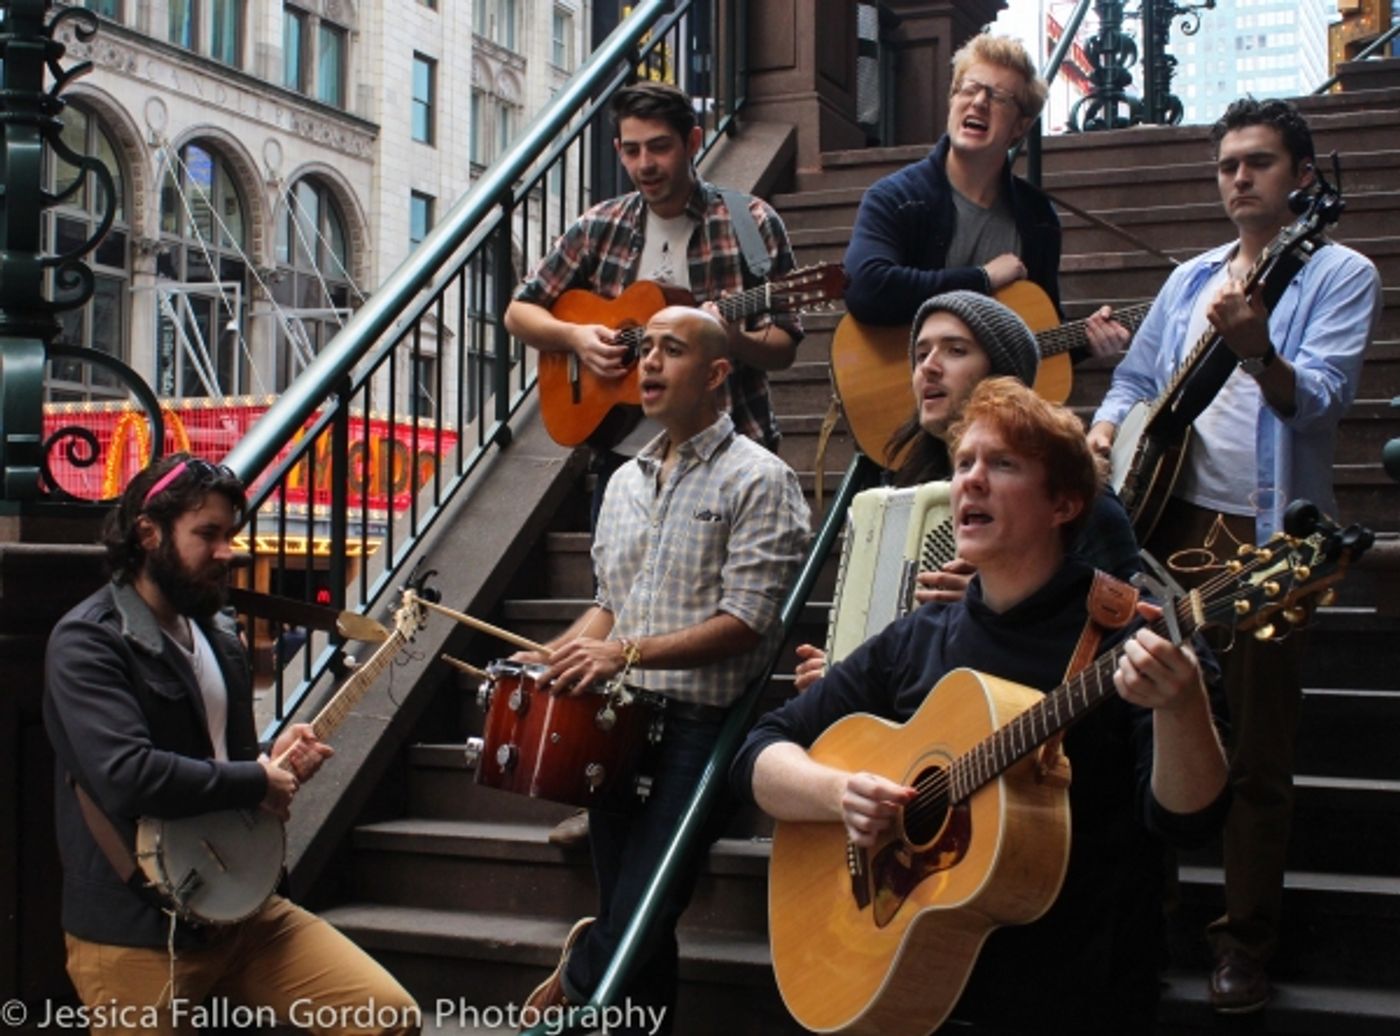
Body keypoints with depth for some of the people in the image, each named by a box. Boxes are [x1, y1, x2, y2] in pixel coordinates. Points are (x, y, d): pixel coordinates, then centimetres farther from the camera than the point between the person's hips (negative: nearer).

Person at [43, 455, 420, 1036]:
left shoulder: (218, 636, 12)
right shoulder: (87, 642, -13)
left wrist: (274, 762, 2)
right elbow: (127, 775, -28)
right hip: (137, 937, -6)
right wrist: (257, 781, -15)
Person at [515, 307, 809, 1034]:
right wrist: (554, 657, 3)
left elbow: (745, 622, -15)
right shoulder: (626, 482, 16)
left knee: (638, 918, -7)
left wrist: (626, 653, -22)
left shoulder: (758, 480, -7)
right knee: (635, 927, 11)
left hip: (702, 724, -6)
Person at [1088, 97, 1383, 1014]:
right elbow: (1136, 379, 20)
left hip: (1266, 535, -5)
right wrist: (1105, 427, -2)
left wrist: (1257, 352, -37)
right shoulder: (1190, 279, 15)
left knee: (1258, 756, 2)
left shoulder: (1339, 275, -2)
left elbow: (1320, 403, -17)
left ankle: (1247, 942, 14)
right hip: (1173, 520, 5)